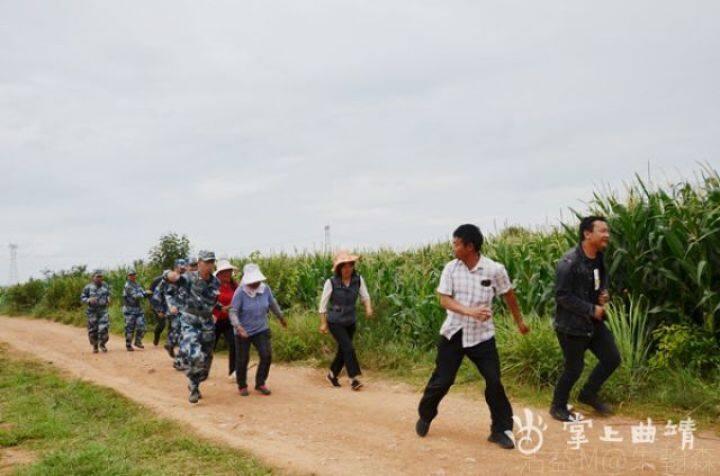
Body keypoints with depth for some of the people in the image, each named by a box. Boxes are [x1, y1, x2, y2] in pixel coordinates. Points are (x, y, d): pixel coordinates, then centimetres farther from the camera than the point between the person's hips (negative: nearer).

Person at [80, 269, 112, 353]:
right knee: (93, 330, 4)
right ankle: (95, 346, 21)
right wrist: (89, 300, -19)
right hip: (92, 311, -1)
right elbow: (82, 298, 0)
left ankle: (102, 344, 10)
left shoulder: (105, 286, 5)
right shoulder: (88, 288, -4)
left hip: (103, 310, 1)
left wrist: (108, 299, 1)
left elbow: (108, 294, 22)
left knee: (104, 328, -11)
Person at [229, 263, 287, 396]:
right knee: (242, 360, 6)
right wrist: (238, 326, -37)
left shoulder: (265, 289, -5)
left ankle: (260, 383, 12)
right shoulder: (240, 292, -18)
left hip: (261, 330, 3)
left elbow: (273, 304, 12)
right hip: (243, 332, -3)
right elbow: (233, 311, -21)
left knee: (267, 355, -8)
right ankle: (242, 386, 29)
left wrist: (281, 318, 25)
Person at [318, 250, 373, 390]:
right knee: (348, 348, -16)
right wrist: (323, 323, -6)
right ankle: (354, 379, -8)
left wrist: (368, 308, -22)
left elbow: (365, 296, -1)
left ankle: (332, 375, 34)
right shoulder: (331, 282, -16)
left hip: (350, 322, 5)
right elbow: (323, 303, -8)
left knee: (343, 350, 14)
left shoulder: (358, 279, -8)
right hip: (335, 322, -5)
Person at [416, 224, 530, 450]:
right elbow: (444, 300, -11)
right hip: (454, 333, 1)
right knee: (441, 380, 6)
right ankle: (425, 417, 29)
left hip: (482, 336, -1)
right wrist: (470, 311, -28)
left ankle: (500, 429, 13)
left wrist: (519, 321, 18)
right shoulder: (451, 268, -6)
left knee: (494, 382, -3)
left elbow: (509, 295, 6)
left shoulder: (495, 269, -11)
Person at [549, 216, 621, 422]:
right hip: (571, 325, -8)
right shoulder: (569, 262, -23)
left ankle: (588, 394, 31)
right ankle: (558, 407, 24)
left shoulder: (600, 259, 4)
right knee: (574, 368, 2)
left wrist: (604, 295, -2)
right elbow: (562, 296, -23)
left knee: (612, 359, 10)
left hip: (595, 322, 8)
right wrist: (591, 309, -20)